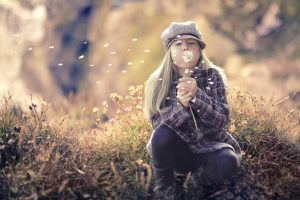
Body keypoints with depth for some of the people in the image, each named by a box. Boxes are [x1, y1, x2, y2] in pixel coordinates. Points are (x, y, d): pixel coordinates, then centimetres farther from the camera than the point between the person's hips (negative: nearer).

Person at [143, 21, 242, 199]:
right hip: (177, 149, 0)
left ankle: (199, 176, 3)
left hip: (208, 146, 0)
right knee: (162, 134, -31)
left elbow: (221, 122, -18)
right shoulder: (159, 81, -9)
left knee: (228, 162, -31)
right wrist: (180, 105, -34)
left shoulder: (213, 76, -10)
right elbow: (157, 124, -15)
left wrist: (197, 96, -34)